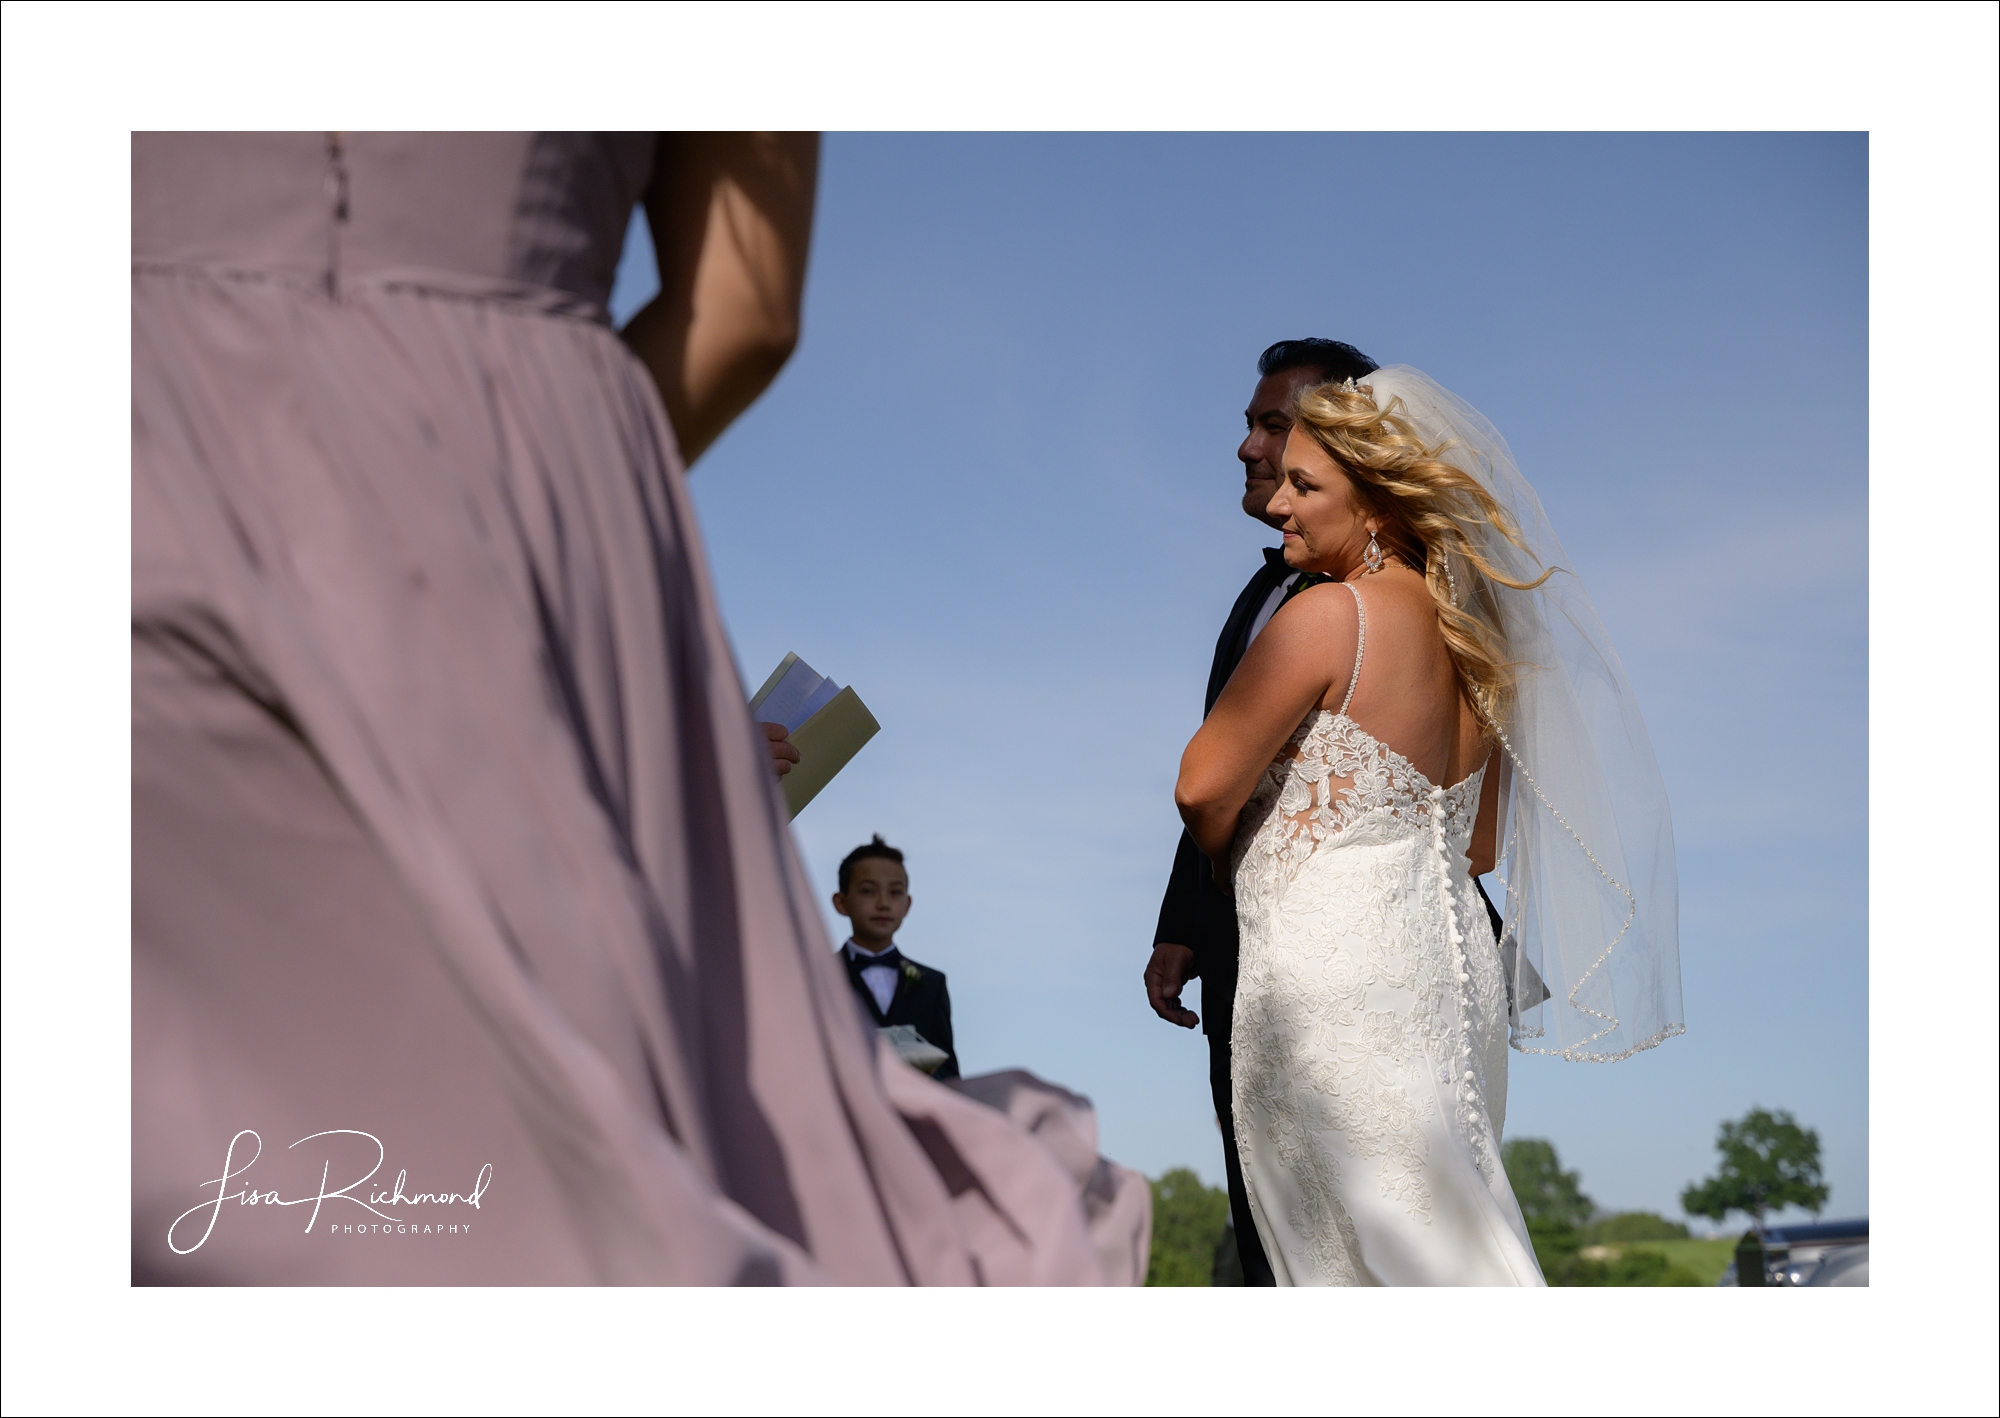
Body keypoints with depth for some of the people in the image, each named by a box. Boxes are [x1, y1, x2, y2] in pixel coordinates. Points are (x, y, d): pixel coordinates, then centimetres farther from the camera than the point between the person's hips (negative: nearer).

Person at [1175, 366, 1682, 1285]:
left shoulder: (1330, 614, -12)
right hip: (1451, 971, 8)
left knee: (1359, 1251, 0)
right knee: (1449, 1244, 14)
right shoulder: (1470, 635, 12)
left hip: (1331, 973, -8)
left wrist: (1228, 869, 9)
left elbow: (1203, 786, -10)